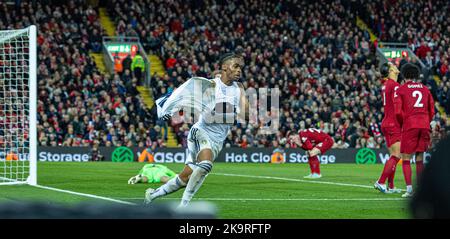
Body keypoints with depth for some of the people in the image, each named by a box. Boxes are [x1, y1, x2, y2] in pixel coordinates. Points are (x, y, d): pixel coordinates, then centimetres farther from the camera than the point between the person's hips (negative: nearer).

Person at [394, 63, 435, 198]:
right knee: (420, 159, 10)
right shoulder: (425, 89, 14)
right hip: (425, 125, 4)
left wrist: (402, 124, 10)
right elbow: (432, 111, 13)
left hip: (410, 126, -4)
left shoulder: (401, 90, 2)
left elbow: (398, 112, -6)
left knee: (406, 159, 1)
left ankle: (409, 188, -11)